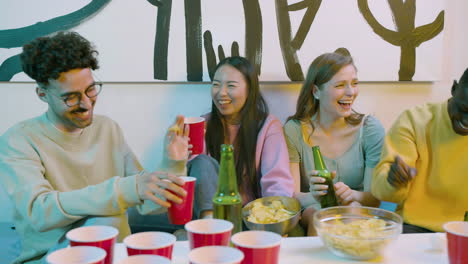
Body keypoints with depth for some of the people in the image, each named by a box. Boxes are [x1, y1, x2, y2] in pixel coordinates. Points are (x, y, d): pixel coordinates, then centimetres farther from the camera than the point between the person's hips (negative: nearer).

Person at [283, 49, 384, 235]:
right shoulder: (294, 131, -6)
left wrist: (352, 195, -30)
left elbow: (374, 197, -5)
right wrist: (313, 196, -33)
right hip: (308, 218, -1)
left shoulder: (370, 129, -3)